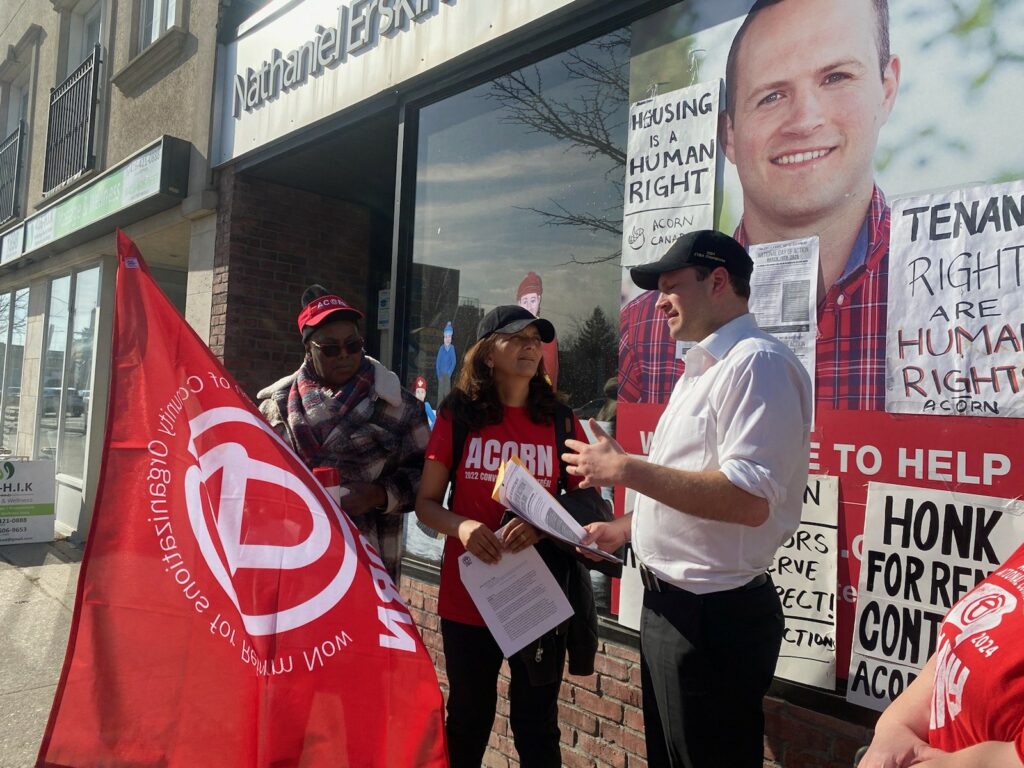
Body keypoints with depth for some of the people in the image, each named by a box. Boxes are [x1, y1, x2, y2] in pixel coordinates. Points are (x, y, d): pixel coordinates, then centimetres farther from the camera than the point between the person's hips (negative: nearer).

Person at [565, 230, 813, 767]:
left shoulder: (757, 364, -18)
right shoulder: (702, 369, 14)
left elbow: (747, 500, -29)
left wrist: (624, 470, -24)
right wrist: (626, 527, 15)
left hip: (713, 616, -10)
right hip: (669, 601, 10)